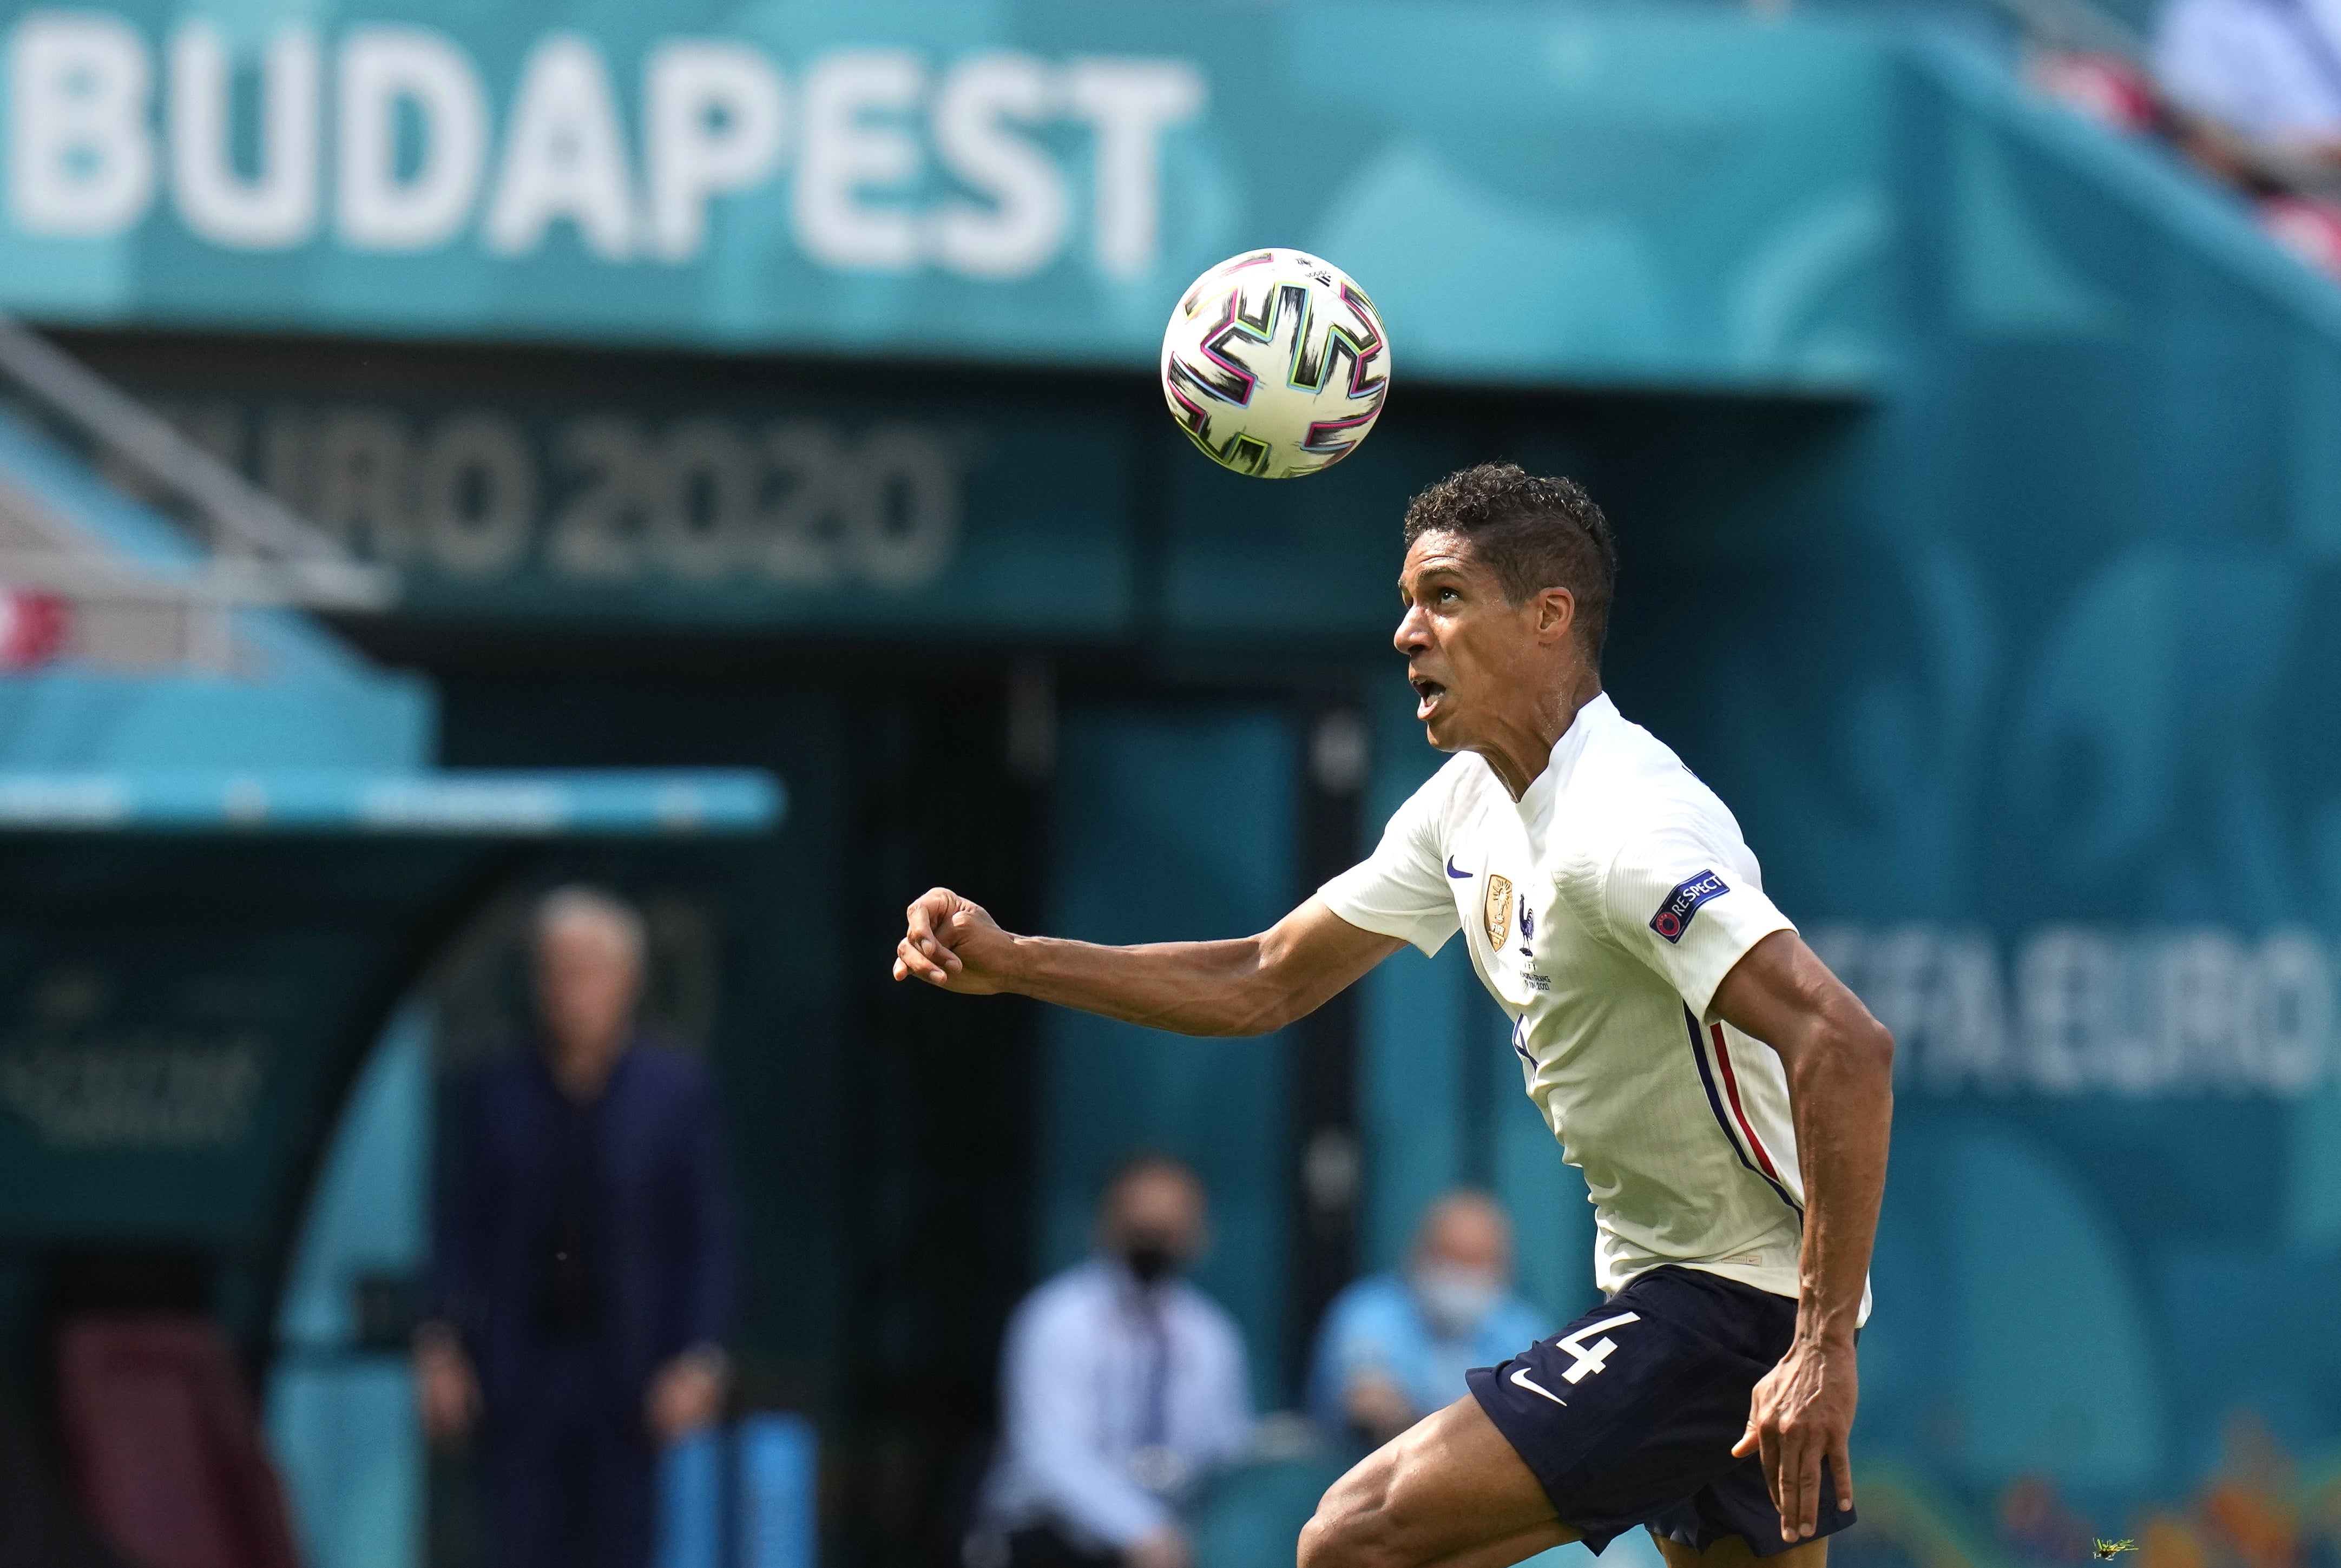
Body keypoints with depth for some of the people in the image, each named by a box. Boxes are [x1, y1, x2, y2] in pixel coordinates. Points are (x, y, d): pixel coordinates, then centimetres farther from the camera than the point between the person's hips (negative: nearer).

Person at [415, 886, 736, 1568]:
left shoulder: (675, 1091, 3)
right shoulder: (498, 1094, 7)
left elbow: (708, 1238, 2)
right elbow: (461, 1230, 7)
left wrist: (698, 1359, -8)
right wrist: (441, 1347, -3)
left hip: (629, 1382, -1)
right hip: (519, 1377, 1)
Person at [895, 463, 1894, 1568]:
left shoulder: (1624, 825, -23)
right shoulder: (1472, 804, 8)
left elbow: (1844, 1047, -31)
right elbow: (1266, 983, 16)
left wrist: (1824, 1346, -33)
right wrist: (1010, 962, 6)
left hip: (1735, 1303, -10)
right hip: (1662, 1273, 10)